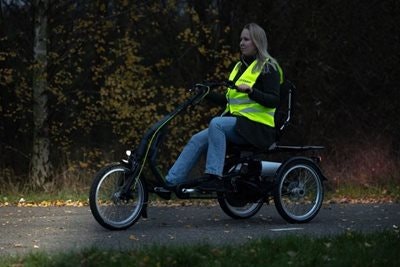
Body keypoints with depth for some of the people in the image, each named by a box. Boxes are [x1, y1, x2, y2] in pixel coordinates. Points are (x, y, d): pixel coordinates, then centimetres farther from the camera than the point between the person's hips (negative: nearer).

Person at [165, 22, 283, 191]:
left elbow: (274, 101, -15)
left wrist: (250, 90, -28)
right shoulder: (240, 66, 22)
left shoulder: (268, 68, -4)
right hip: (237, 121, 8)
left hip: (256, 126, -8)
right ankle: (171, 181, -14)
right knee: (197, 140, -9)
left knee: (217, 123, -32)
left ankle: (214, 176, -35)